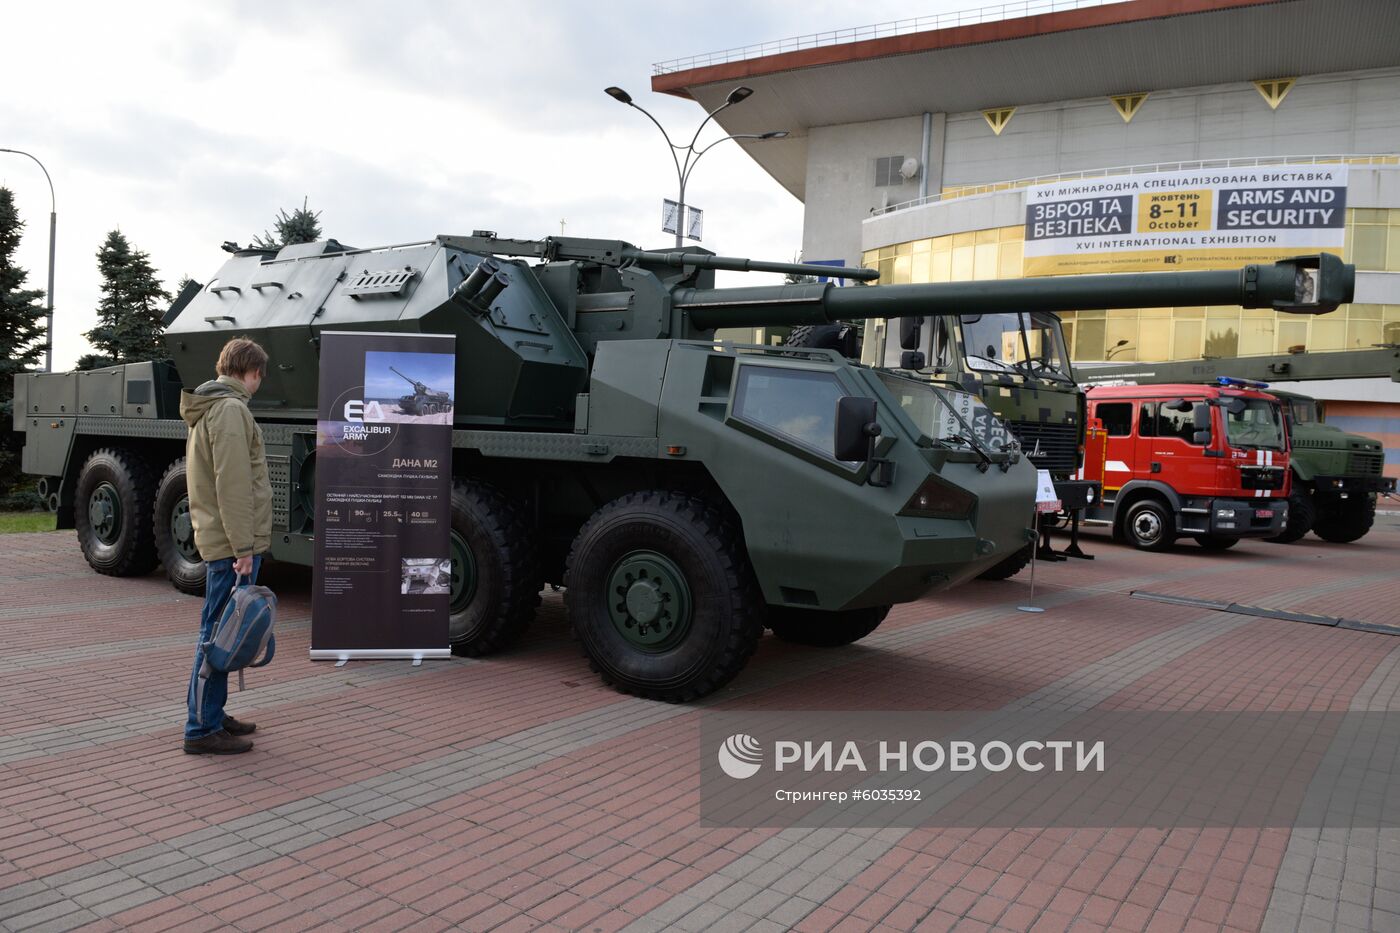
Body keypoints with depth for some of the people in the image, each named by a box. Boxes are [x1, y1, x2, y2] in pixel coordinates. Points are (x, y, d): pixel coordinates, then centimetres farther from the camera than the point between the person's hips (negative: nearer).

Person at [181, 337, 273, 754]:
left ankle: (212, 714, 25)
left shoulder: (209, 408, 18)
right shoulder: (230, 409, -14)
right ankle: (202, 729, 2)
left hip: (218, 540, 10)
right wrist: (244, 547, -20)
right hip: (231, 543, -10)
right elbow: (233, 486, -20)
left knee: (218, 633, 16)